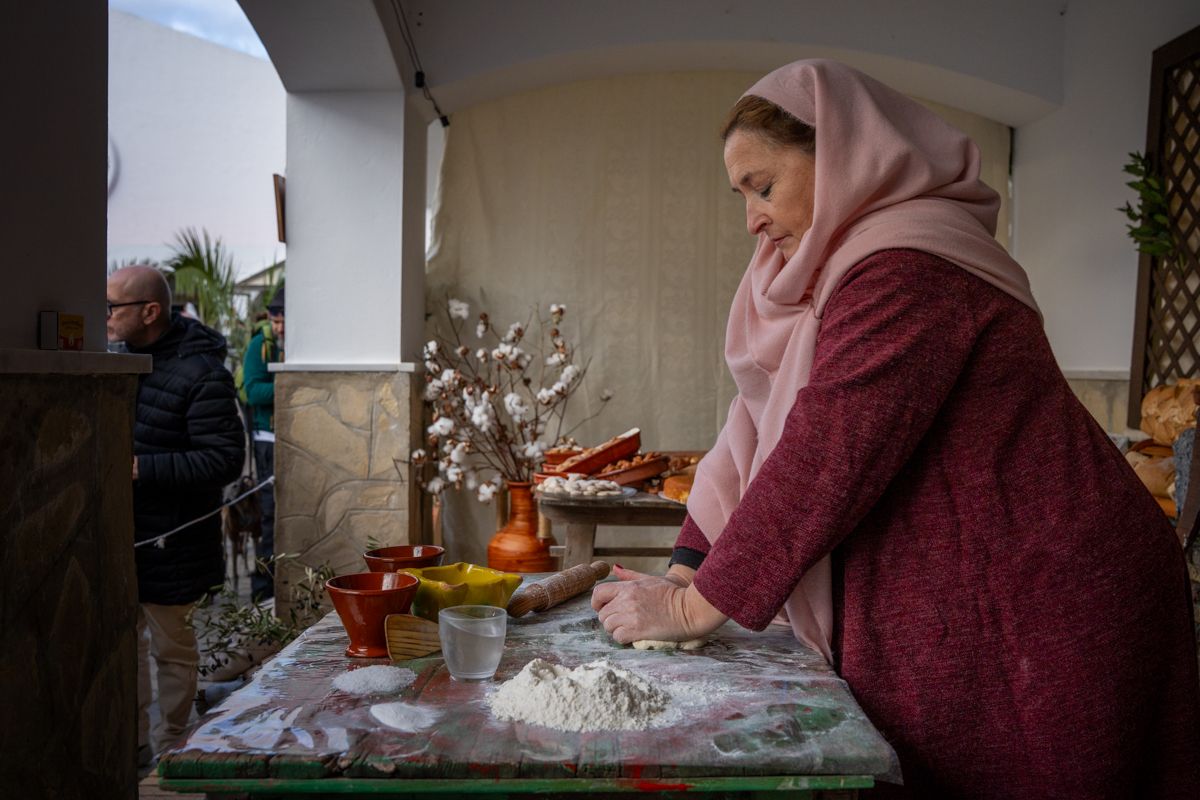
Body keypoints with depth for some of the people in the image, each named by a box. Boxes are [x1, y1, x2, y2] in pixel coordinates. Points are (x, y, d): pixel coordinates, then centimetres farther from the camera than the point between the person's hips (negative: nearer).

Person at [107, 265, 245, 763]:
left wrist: (141, 468, -26)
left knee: (171, 648, 11)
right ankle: (132, 743, 34)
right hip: (118, 536, 7)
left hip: (168, 544, -7)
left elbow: (225, 460, -22)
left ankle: (170, 747, 29)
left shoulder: (201, 375, -19)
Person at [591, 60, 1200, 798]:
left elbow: (823, 460, -24)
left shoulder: (907, 269, -20)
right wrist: (688, 570, -1)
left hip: (1031, 621, -8)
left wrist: (695, 606, -15)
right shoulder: (835, 273, 11)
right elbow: (757, 430, 6)